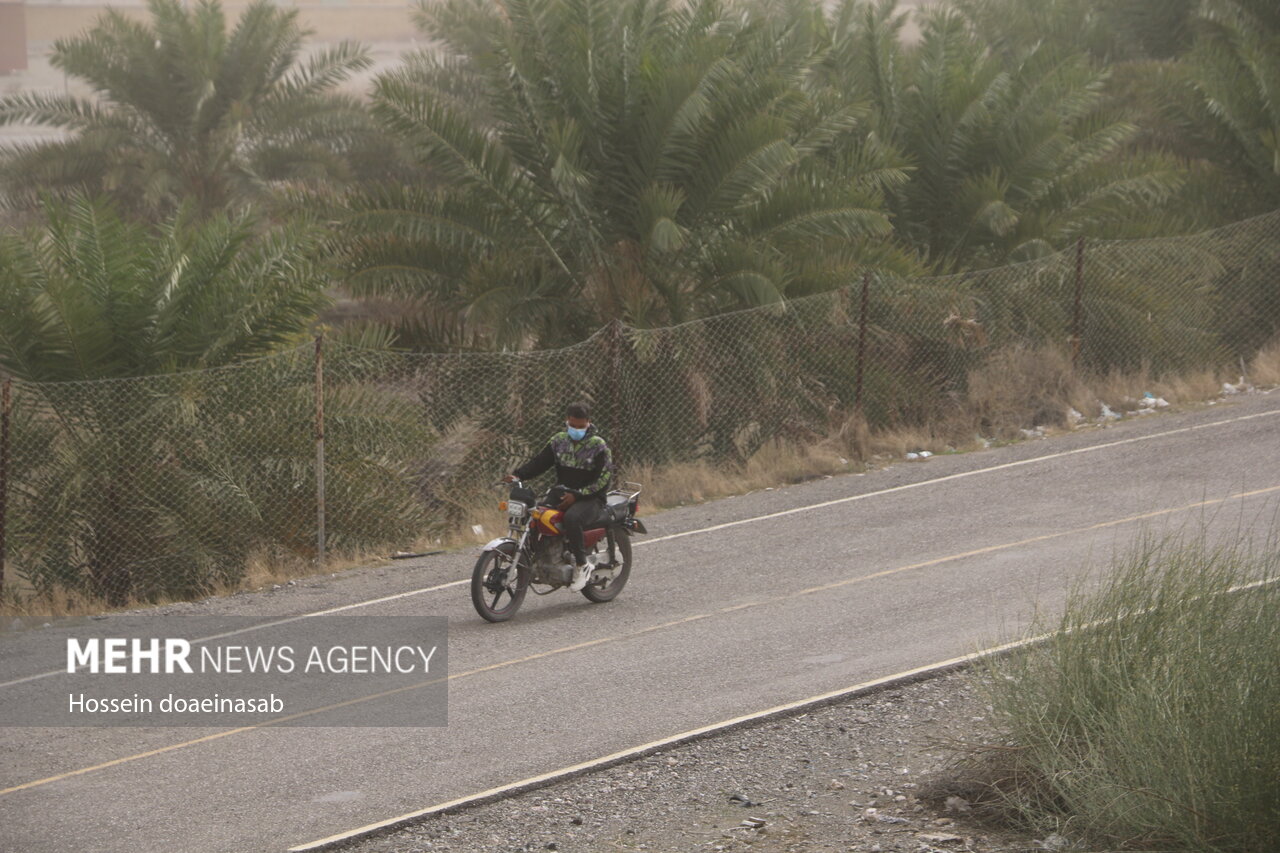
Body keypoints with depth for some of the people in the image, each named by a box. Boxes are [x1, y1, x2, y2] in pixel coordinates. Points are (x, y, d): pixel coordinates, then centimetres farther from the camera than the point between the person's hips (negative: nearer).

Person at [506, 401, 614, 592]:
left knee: (571, 518, -38)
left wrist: (577, 495, -22)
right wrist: (517, 474, -15)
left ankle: (582, 565, -22)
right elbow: (539, 461, 5)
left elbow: (604, 479, -11)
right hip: (561, 495, 6)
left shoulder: (599, 446, -5)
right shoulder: (559, 440, 10)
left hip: (590, 499, -6)